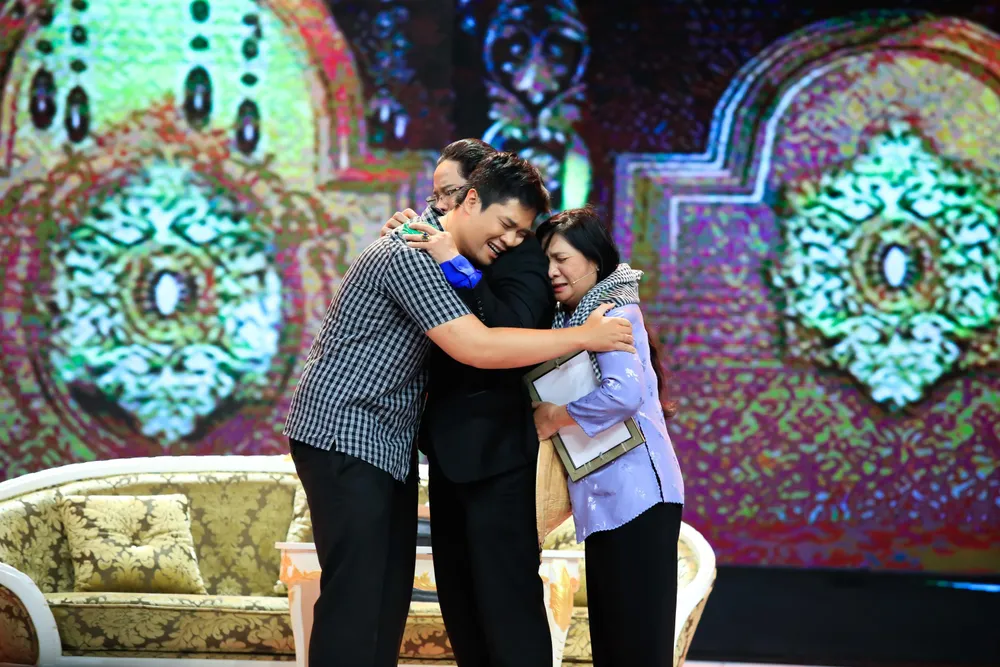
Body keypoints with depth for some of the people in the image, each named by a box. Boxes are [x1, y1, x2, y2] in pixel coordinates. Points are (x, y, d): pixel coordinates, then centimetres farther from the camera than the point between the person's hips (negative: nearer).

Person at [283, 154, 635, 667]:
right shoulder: (408, 254, -19)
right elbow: (476, 347, -26)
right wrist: (583, 336, -20)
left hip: (387, 442, 10)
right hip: (344, 435, -10)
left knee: (390, 593, 7)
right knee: (355, 596, -13)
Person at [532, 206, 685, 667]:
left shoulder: (612, 310, -9)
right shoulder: (570, 318, 18)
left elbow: (624, 392, -23)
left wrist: (555, 416, -12)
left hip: (636, 492, -9)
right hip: (603, 498, 9)